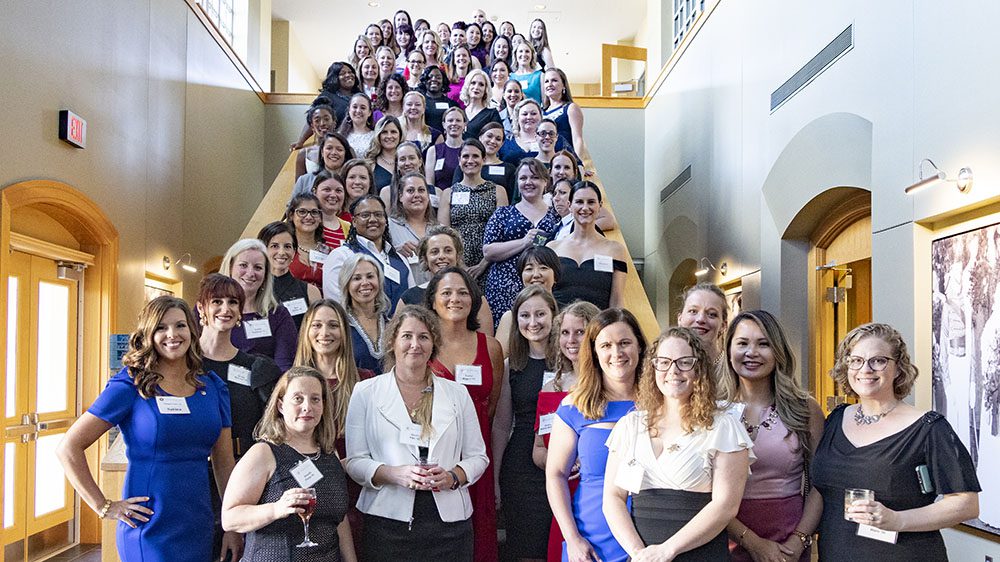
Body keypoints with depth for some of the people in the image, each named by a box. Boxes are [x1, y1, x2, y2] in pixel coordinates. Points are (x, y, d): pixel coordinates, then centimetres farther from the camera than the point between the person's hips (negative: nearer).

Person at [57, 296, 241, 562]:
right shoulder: (130, 385, -9)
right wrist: (104, 507, -9)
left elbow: (224, 461, 7)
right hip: (149, 531, -5)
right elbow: (68, 447, -9)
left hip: (199, 529, 5)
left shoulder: (213, 386, 5)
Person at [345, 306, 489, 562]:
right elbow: (355, 462, 0)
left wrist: (452, 477, -10)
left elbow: (478, 457, 10)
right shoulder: (365, 393, 4)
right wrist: (395, 474, -17)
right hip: (389, 523, -1)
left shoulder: (457, 394, 9)